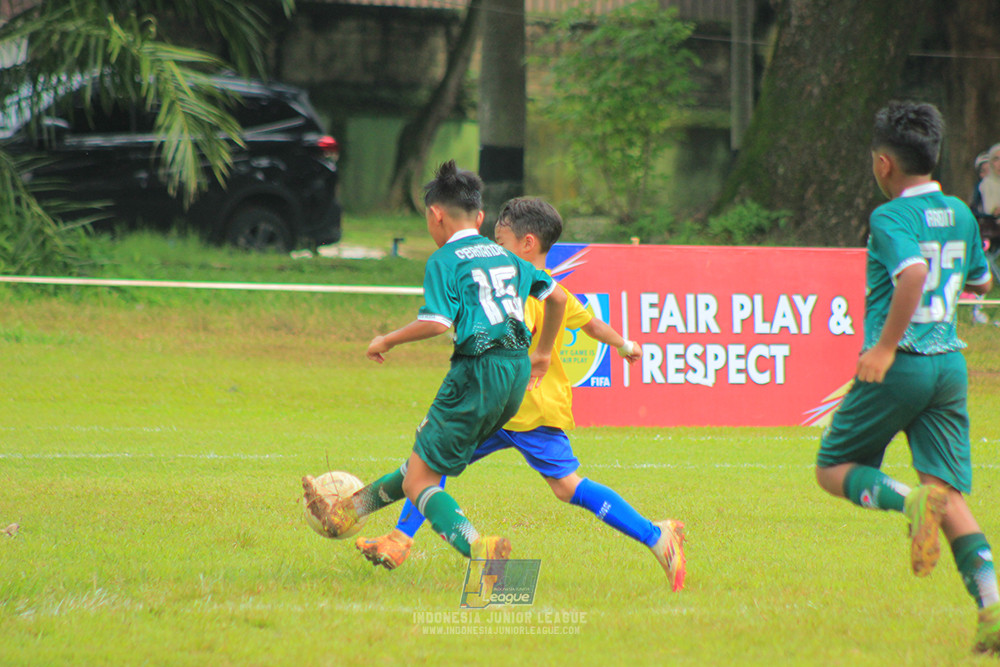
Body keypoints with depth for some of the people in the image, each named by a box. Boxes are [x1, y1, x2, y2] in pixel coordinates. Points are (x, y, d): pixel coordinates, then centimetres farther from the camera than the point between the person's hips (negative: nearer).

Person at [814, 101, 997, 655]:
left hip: (902, 364, -6)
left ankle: (910, 501, -20)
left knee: (834, 468, 10)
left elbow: (913, 273, -29)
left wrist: (885, 346, -24)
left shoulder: (891, 218, -11)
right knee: (952, 495, 3)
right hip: (950, 362, 6)